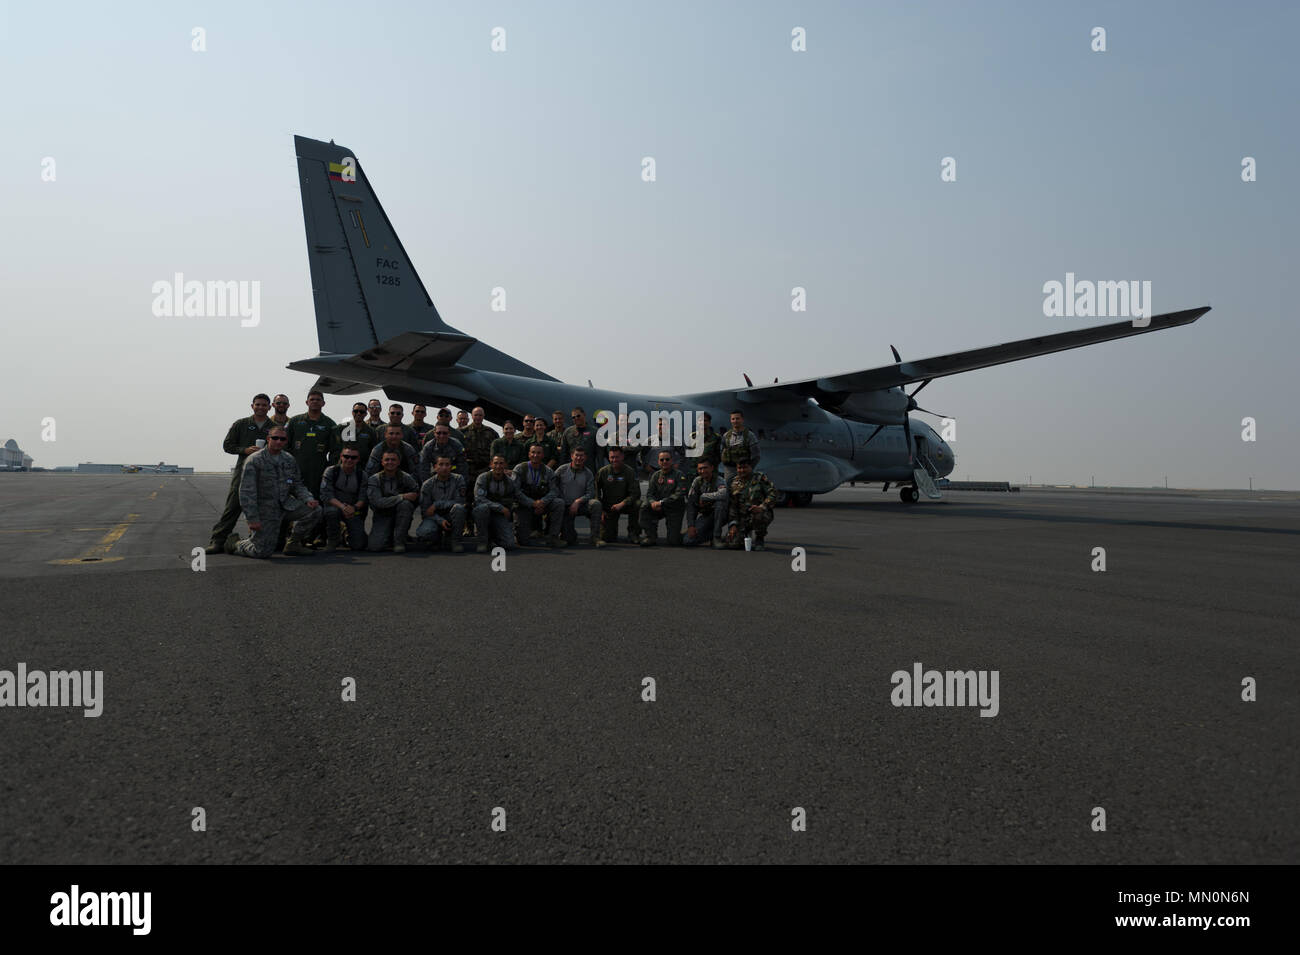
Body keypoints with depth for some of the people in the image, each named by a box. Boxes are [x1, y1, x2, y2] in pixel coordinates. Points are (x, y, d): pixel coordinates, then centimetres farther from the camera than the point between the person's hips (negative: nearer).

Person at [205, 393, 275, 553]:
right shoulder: (240, 425, 9)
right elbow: (227, 445, 9)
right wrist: (245, 450, -8)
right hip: (243, 471, -1)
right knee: (232, 507, -7)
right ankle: (217, 541, -7)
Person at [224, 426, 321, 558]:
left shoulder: (289, 459, 7)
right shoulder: (254, 460, -11)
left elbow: (297, 485, 14)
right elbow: (246, 492, -14)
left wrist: (308, 499, -7)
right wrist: (252, 519, -19)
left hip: (286, 505, 5)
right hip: (263, 510, -5)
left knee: (314, 510, -15)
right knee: (263, 552, -12)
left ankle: (293, 542, 7)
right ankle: (235, 543, 21)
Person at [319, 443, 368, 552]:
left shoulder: (362, 475, -1)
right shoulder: (331, 471, -8)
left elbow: (363, 498, -7)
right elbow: (325, 495, -17)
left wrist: (355, 507, -29)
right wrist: (342, 506, -32)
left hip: (354, 511, 2)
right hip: (335, 505, -2)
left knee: (359, 545, -13)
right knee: (332, 510, -40)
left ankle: (347, 534, 27)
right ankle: (331, 541, -11)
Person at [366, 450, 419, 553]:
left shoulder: (406, 478, -5)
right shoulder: (374, 479, -6)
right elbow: (377, 502, -19)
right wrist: (402, 496, -21)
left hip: (401, 519, 0)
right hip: (382, 517, 0)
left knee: (405, 504, -32)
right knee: (375, 546, -22)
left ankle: (399, 541, -18)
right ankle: (389, 536, 17)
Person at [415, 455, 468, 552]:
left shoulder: (458, 479, -6)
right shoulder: (427, 485, -6)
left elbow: (460, 501, -13)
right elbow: (425, 510, -6)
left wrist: (436, 505, -17)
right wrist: (440, 521, -24)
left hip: (451, 518, 0)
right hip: (435, 518, 0)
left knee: (458, 508, -34)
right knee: (423, 532, -32)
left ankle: (455, 540, -13)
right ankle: (438, 537, 7)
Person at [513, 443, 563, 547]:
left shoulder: (548, 471, 3)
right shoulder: (520, 469, -5)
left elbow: (554, 490, -5)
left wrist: (543, 502, -25)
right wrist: (532, 503, -22)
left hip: (541, 504, 2)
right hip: (524, 506, -2)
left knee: (559, 503, -27)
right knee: (524, 541, -13)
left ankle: (553, 536, -18)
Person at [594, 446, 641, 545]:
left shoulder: (630, 472, -7)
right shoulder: (602, 472, -1)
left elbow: (635, 493, -15)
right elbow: (596, 492, 5)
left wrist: (621, 504, -27)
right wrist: (601, 511, -3)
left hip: (624, 505, -1)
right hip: (608, 508, 1)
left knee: (637, 504, -35)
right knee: (606, 538, -10)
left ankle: (633, 534, -17)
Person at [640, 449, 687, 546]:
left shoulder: (679, 475, -6)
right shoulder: (655, 476, 9)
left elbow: (679, 494, -17)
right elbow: (649, 493, 4)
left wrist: (661, 502, -24)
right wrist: (653, 502, -20)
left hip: (674, 510, -4)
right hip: (659, 509, 4)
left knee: (673, 542, -10)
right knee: (645, 509, -26)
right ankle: (651, 536, -15)